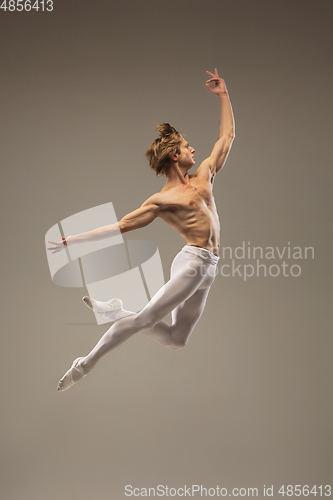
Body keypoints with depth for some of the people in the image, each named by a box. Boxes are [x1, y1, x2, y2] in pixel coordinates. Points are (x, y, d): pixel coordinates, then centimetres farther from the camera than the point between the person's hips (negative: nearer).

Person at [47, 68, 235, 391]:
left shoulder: (204, 175, 17)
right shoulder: (162, 200, -1)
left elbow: (227, 135, 25)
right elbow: (122, 225, -1)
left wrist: (223, 95, 21)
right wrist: (74, 241, -7)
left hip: (207, 270, 6)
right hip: (193, 261, -6)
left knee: (176, 340, 5)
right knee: (145, 318, -15)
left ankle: (117, 312, 17)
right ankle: (85, 365, -6)